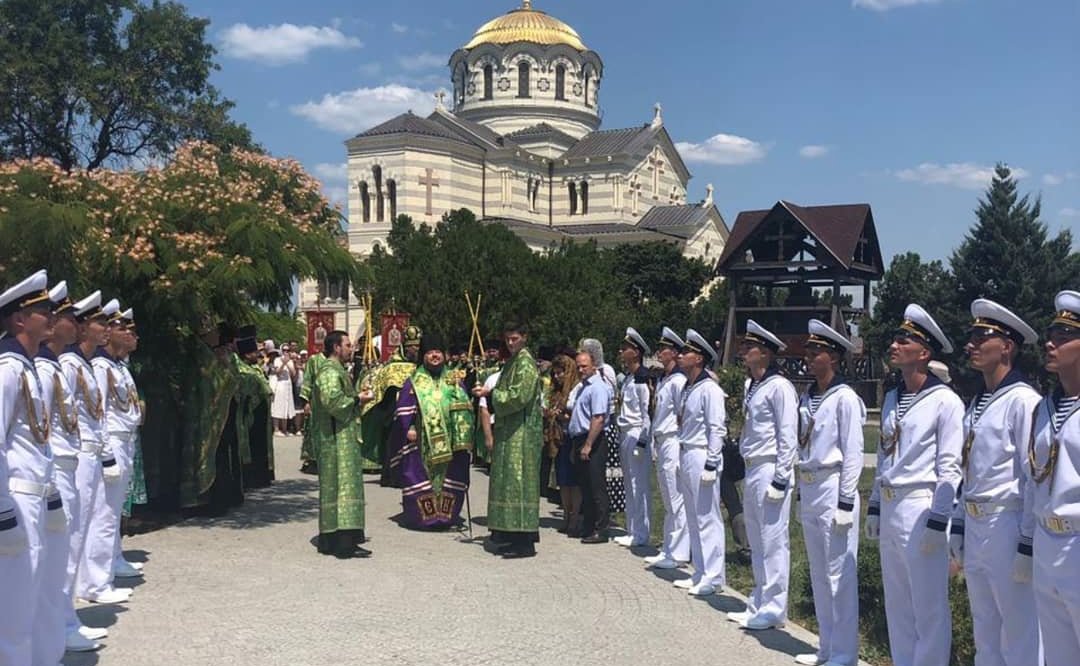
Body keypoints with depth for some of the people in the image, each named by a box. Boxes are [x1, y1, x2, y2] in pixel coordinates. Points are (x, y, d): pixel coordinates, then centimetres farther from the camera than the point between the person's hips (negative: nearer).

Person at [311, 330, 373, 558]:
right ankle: (344, 541, -10)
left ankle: (330, 539, 15)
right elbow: (332, 400, -26)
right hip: (337, 439, -11)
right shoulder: (330, 372, -14)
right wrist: (357, 399, -14)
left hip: (341, 438, 11)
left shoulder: (337, 371, 19)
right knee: (343, 485, -10)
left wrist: (356, 398, 12)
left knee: (334, 487, 11)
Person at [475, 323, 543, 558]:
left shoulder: (526, 364, -11)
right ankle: (512, 534, 18)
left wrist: (491, 393, -11)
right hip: (510, 431, 10)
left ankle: (525, 542, -5)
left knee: (519, 481, -8)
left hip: (522, 433, -10)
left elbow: (518, 396, -20)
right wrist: (490, 392, 7)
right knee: (509, 482, 11)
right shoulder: (512, 362, 17)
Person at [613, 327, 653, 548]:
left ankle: (640, 534, 2)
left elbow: (648, 412, -15)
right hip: (625, 434, 10)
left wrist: (642, 441, -18)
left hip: (637, 434, -10)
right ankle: (631, 530, 20)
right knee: (629, 485, 13)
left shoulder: (643, 379, -12)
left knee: (639, 486, -4)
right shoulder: (627, 378, 16)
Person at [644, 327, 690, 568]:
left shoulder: (678, 381, -13)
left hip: (673, 442, -10)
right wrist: (656, 442, 16)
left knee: (676, 500, -5)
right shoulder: (662, 380, 16)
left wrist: (679, 445, -15)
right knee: (668, 500, 15)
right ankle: (669, 548, 23)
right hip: (661, 442, 10)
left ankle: (677, 553, 0)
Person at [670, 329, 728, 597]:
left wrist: (711, 463, -18)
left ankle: (713, 577, 4)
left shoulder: (710, 389, -13)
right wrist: (681, 458, 17)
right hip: (686, 455, 9)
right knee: (693, 518, 14)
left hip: (702, 456, -9)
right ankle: (700, 573, 23)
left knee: (708, 518, -3)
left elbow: (717, 429, -15)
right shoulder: (687, 389, 13)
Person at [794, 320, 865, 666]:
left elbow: (853, 454, -13)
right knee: (818, 574, 14)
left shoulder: (845, 397, -11)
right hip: (808, 489, 8)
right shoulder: (807, 397, 11)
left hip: (832, 488, -8)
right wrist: (802, 493, 17)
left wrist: (845, 503, -15)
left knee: (839, 574, -1)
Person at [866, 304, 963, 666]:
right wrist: (875, 508, 16)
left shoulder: (945, 401, -10)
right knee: (896, 603, 16)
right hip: (890, 508, 8)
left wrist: (937, 523, -15)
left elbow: (950, 468, -12)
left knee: (929, 606, 2)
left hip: (921, 508, -8)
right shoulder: (891, 399, 12)